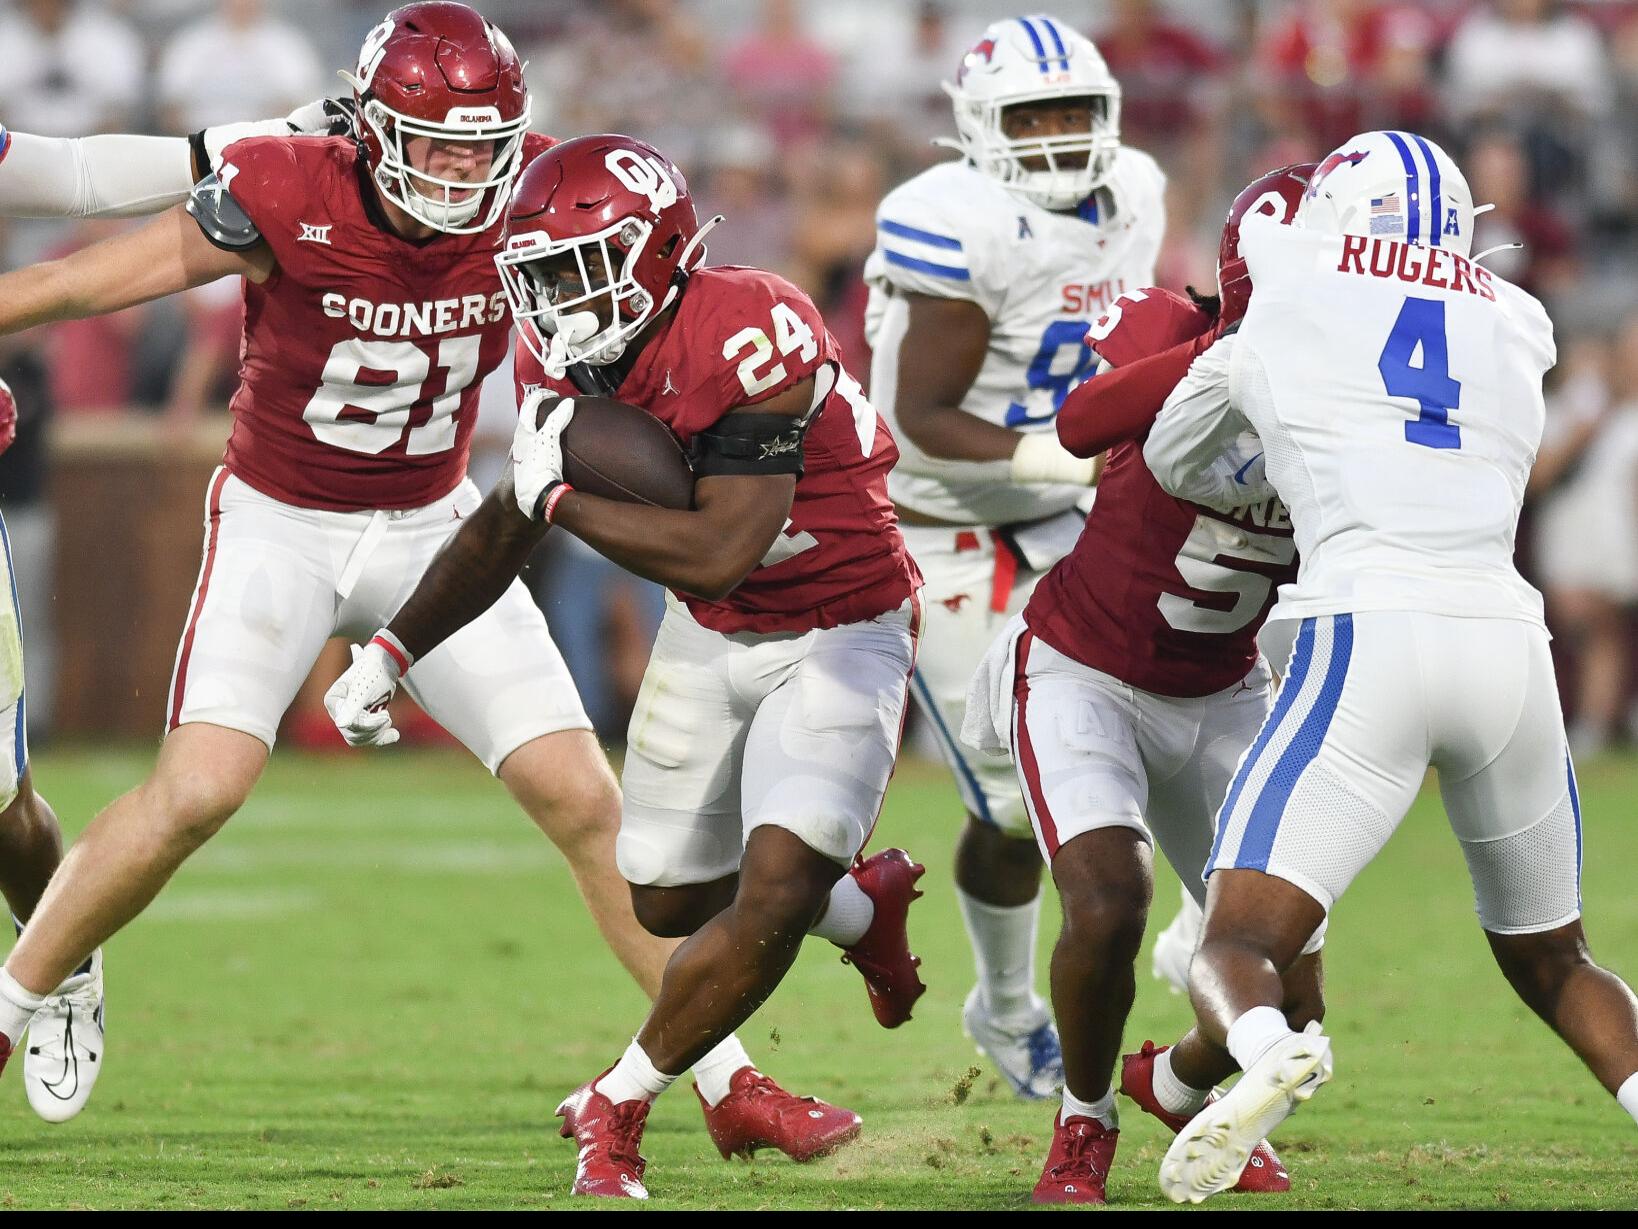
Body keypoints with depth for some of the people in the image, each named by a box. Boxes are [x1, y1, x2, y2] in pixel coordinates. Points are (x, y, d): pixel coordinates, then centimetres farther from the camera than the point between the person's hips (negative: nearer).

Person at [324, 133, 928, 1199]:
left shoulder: (749, 338, -33)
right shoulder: (571, 356, -9)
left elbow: (717, 555, -37)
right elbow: (508, 524, 7)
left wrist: (563, 497, -27)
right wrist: (393, 652, 2)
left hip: (840, 630, -7)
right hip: (712, 636, 7)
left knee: (772, 900, -19)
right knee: (671, 901, 14)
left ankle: (619, 1106, 1)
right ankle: (864, 904, 43)